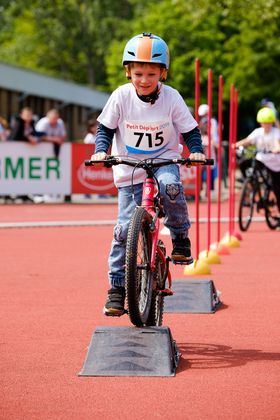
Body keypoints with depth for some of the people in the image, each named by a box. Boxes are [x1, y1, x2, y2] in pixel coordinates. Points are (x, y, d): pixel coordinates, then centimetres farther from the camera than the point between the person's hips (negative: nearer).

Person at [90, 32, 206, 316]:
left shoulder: (171, 98, -9)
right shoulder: (121, 96, -9)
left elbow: (190, 131, -2)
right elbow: (105, 128, 1)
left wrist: (196, 151, -20)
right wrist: (101, 151, -17)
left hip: (163, 161, -1)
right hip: (129, 168, 1)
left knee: (170, 186, -36)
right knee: (125, 227, -6)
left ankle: (180, 237, -10)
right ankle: (117, 287, 6)